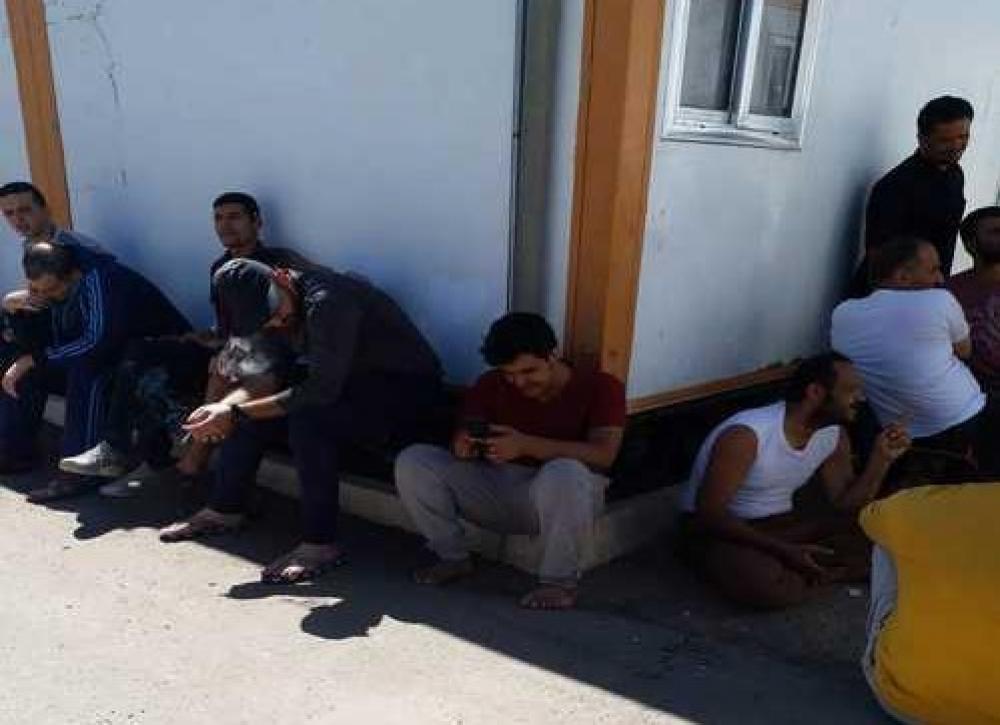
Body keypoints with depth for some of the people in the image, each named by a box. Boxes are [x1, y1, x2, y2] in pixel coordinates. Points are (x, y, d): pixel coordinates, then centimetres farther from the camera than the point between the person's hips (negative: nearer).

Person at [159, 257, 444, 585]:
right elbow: (266, 376, 2)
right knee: (247, 410, 0)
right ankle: (223, 509, 16)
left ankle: (321, 544, -19)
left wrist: (236, 414, -27)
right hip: (347, 382, 9)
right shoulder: (272, 316, 0)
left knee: (308, 419, -32)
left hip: (407, 389, -9)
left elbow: (321, 391, -31)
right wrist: (224, 406, -17)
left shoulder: (327, 302, -28)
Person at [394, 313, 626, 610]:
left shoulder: (600, 386, -8)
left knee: (563, 473, -40)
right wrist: (463, 446, -29)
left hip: (564, 497, -4)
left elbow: (603, 454, -21)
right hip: (496, 488, 4)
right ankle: (453, 557, 3)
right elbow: (463, 435, -1)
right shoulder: (491, 385, 2)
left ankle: (560, 581, -17)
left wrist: (526, 445, -32)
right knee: (412, 462, -12)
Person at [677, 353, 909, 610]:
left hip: (779, 524, 6)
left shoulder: (834, 436, -2)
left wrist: (881, 458, -12)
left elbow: (846, 504, 2)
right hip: (715, 529, -6)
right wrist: (782, 550, -27)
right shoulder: (745, 435, -26)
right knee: (767, 583, -37)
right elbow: (709, 513, -24)